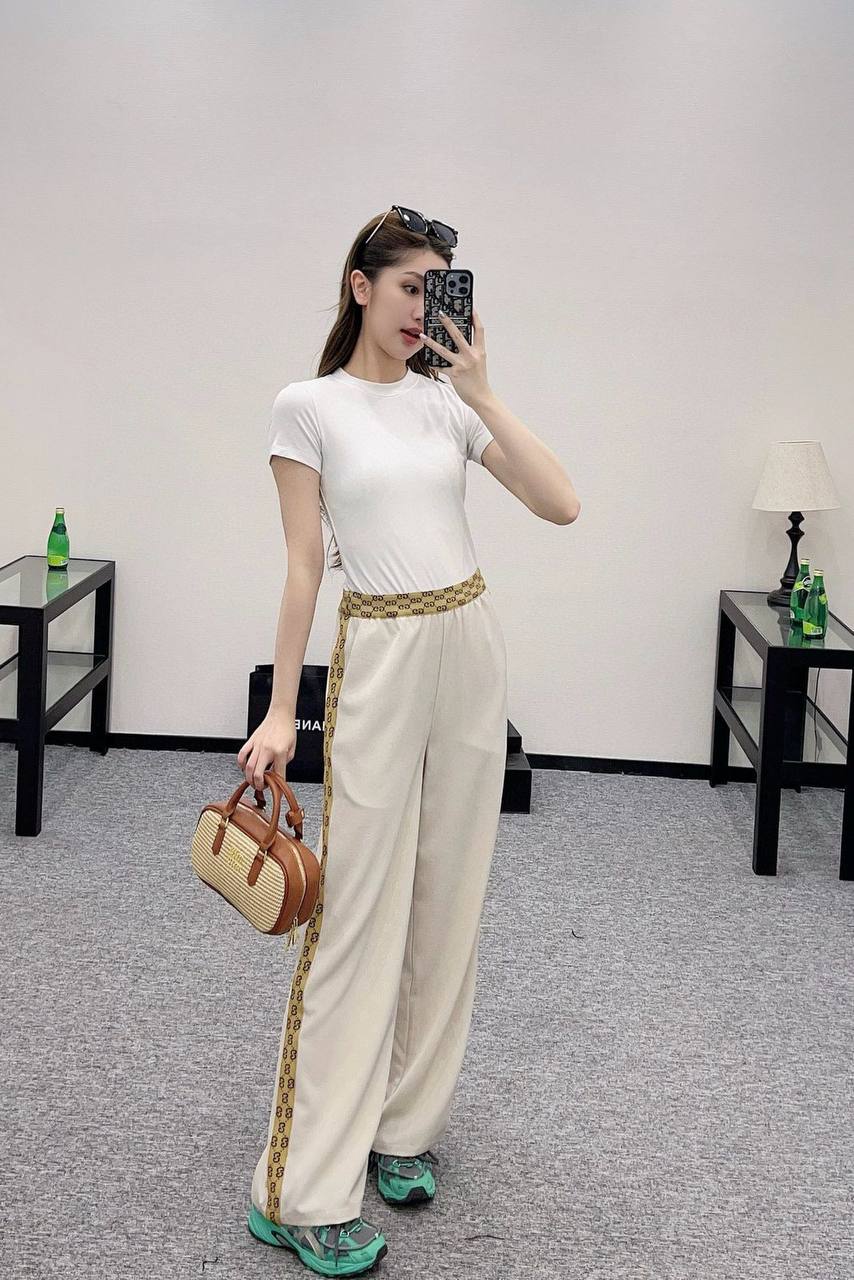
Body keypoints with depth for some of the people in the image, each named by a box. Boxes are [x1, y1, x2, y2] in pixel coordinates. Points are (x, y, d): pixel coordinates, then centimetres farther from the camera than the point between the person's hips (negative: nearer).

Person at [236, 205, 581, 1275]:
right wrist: (281, 709, -9)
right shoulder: (308, 406, -4)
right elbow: (302, 566, -6)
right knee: (356, 908, -7)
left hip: (471, 647, 5)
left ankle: (405, 1127, 24)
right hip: (379, 656, -5)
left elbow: (561, 505, -4)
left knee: (446, 898, 9)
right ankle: (305, 1193, -1)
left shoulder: (448, 400, 7)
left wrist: (480, 393, -9)